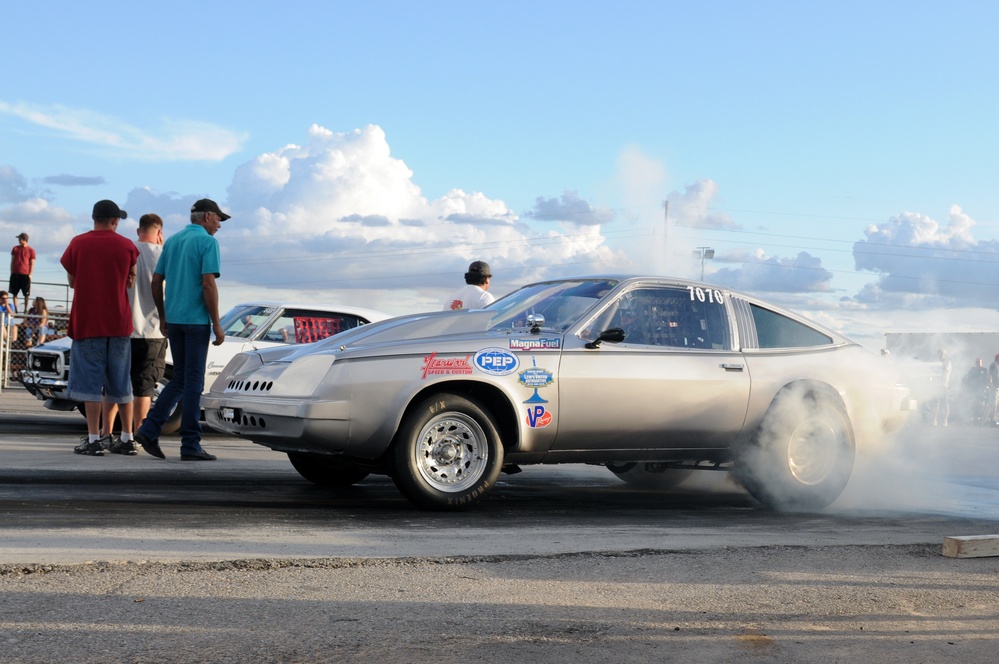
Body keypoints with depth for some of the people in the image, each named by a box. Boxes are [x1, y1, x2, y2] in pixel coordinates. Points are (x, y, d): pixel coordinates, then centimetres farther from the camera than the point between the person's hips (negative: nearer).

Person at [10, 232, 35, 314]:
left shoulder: (31, 250, -1)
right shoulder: (15, 249, 9)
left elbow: (32, 264, 0)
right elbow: (12, 261, 12)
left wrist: (30, 274, -7)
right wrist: (11, 272, 6)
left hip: (25, 275, -3)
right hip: (15, 274, 3)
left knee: (26, 294, 2)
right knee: (14, 293, 4)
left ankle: (26, 309, 10)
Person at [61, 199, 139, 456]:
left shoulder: (78, 244, -2)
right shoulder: (127, 246, 0)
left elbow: (72, 281, 5)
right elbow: (130, 280, 7)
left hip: (87, 322, -2)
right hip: (119, 322, 2)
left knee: (90, 381, 0)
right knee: (120, 383, 11)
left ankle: (94, 440, -5)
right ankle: (126, 439, 14)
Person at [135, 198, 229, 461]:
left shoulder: (172, 241, 14)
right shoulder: (208, 242, -8)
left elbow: (156, 282, 14)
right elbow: (208, 284, -16)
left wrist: (163, 317, 22)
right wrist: (217, 324, -12)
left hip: (173, 320, 7)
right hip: (196, 320, -7)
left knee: (180, 379, 15)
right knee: (193, 381, -2)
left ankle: (149, 429, 5)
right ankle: (190, 445, 1)